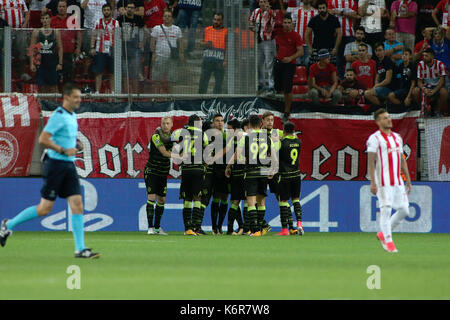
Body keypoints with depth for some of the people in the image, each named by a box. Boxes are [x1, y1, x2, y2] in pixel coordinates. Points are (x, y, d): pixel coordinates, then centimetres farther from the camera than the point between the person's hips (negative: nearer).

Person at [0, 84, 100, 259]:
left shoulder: (72, 116, 14)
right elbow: (43, 139, -20)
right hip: (56, 164, -8)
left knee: (77, 205, -3)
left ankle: (80, 249, -4)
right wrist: (64, 150, -20)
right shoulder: (58, 116, -14)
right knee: (45, 208, -3)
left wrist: (76, 145, 11)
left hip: (69, 166, 8)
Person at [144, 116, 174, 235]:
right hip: (151, 171, -6)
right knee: (151, 198, -13)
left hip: (163, 173, 6)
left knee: (162, 200, 7)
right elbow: (164, 153, -22)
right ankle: (150, 227, -13)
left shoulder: (172, 135, 4)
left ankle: (157, 227, 16)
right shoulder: (156, 136, -16)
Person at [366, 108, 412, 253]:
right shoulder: (375, 138, -5)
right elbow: (371, 161, -10)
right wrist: (372, 182, -18)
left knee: (404, 210, 4)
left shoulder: (397, 137, 16)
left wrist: (408, 180, 17)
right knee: (386, 210, -9)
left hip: (397, 181, 7)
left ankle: (383, 234, 20)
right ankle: (388, 241, 0)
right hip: (383, 181, -7)